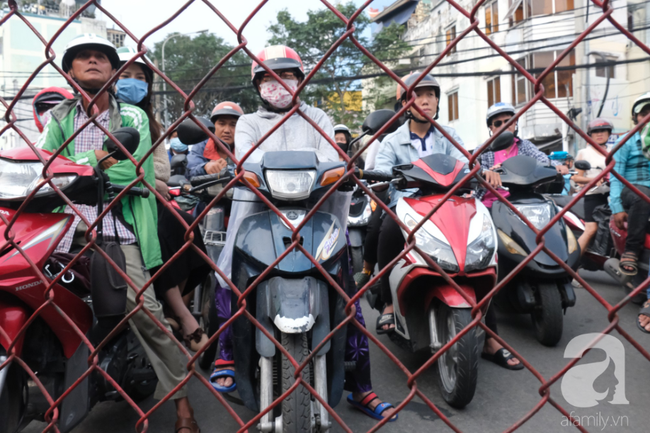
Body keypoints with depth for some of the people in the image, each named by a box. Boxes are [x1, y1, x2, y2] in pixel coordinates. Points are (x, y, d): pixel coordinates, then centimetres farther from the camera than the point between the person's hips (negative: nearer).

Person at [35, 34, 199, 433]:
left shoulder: (133, 117, 9)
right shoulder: (59, 118, 17)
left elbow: (135, 174, -8)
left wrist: (75, 166, -4)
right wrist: (95, 158, -10)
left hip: (119, 232, -3)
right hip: (68, 231, 3)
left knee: (146, 312, -12)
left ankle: (181, 400, -1)